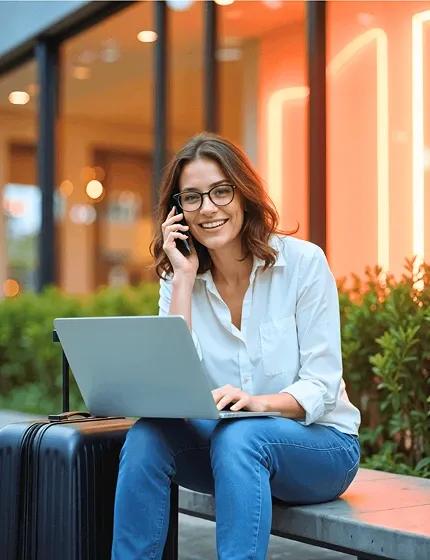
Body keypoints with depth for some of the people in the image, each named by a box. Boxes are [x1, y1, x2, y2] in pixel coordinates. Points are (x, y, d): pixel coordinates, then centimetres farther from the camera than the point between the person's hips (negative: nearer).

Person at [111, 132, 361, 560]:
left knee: (239, 436, -34)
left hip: (317, 445, -3)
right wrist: (184, 277, -15)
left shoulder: (302, 262, -10)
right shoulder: (178, 279, 1)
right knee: (146, 435, -25)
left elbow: (321, 387, -13)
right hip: (225, 440, 3)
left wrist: (259, 402, -33)